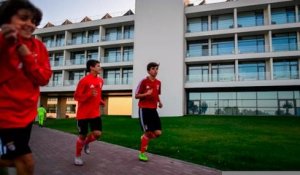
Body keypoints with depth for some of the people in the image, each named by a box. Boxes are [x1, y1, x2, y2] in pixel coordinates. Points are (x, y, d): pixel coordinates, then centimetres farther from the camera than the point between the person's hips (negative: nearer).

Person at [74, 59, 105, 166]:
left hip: (95, 113, 5)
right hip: (83, 113, -5)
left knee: (97, 133, -5)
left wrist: (100, 101, 4)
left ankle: (86, 143, 28)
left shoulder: (100, 80, 7)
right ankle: (78, 156, 26)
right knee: (82, 135, 4)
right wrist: (90, 95, -27)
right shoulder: (84, 80, -14)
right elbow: (76, 96, -12)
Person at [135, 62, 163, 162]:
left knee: (158, 133, 0)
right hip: (144, 109, -6)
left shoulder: (158, 82, 9)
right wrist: (146, 93, -24)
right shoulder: (144, 82, -9)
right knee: (148, 132, -3)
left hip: (153, 109, 6)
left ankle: (144, 138, 31)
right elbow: (136, 96, -7)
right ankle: (142, 153, 16)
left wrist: (159, 102, 4)